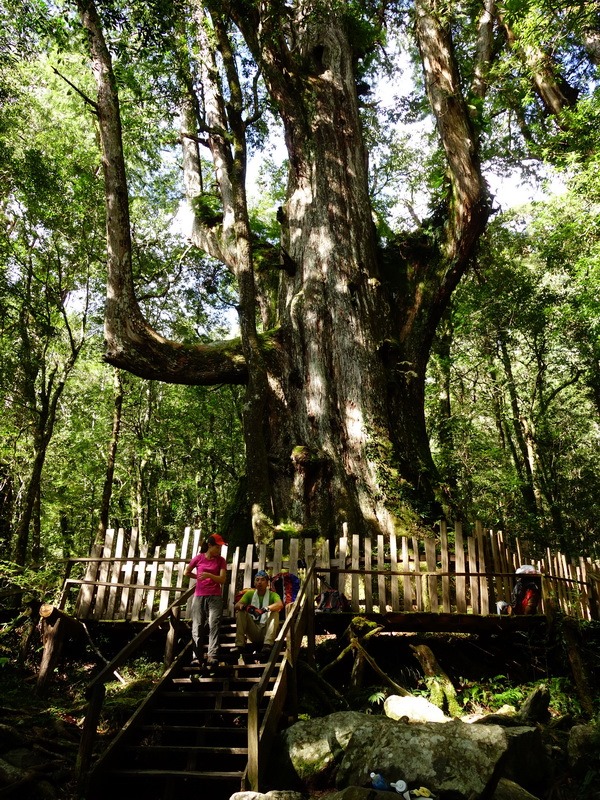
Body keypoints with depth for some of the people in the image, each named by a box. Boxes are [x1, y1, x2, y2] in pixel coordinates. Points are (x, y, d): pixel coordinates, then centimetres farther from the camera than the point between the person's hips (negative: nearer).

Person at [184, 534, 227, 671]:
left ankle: (212, 657, -13)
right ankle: (197, 657, 14)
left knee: (214, 626, -10)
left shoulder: (221, 560, 2)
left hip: (215, 597, -1)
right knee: (197, 627, 4)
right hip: (199, 596, 1)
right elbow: (186, 572, 14)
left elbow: (222, 579, -8)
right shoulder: (198, 558, 1)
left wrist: (209, 575, -22)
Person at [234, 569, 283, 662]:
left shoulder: (272, 595, 2)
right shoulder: (250, 594, 11)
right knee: (241, 612, -14)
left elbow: (280, 605, -22)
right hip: (253, 632, 2)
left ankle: (268, 645, -39)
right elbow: (237, 605, -6)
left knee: (275, 612, -24)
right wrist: (245, 607, -30)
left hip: (266, 631, -2)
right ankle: (239, 646, -24)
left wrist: (265, 609, -39)